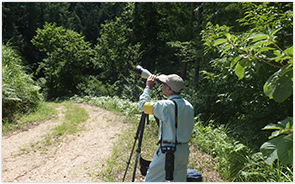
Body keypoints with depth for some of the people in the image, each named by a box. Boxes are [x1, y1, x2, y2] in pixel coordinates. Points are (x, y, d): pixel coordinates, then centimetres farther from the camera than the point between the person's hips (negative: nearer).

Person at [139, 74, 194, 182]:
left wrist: (148, 87, 7)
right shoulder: (189, 106, 3)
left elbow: (142, 104, -5)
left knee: (151, 180, 8)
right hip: (184, 150, 7)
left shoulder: (165, 105, -18)